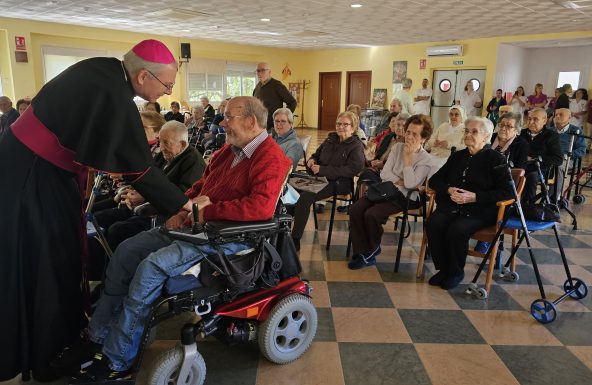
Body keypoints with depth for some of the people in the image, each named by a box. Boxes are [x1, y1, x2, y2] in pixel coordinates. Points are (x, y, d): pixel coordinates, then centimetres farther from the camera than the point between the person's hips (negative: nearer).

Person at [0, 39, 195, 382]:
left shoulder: (104, 70, -1)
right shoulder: (114, 99, -28)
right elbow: (140, 168, -23)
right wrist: (182, 203, -13)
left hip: (32, 163, 9)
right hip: (34, 178, -9)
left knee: (58, 254, 18)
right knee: (44, 263, 3)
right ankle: (49, 357, 22)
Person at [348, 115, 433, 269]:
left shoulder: (426, 160, -4)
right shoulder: (398, 147, 11)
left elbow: (410, 184, -18)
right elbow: (384, 173, 5)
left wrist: (408, 156, -15)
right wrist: (400, 182, -10)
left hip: (404, 197, -5)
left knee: (372, 214, -29)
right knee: (355, 210, -19)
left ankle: (373, 249, -1)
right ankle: (363, 253, -13)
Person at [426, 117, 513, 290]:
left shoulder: (496, 159, 3)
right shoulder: (457, 156, 20)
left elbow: (507, 191, -7)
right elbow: (435, 180, 20)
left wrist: (474, 196, -17)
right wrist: (449, 190, -3)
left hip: (480, 210, -4)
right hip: (451, 206, 5)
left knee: (457, 229, -33)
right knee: (433, 224, -26)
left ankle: (456, 272, -7)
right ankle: (443, 268, -7)